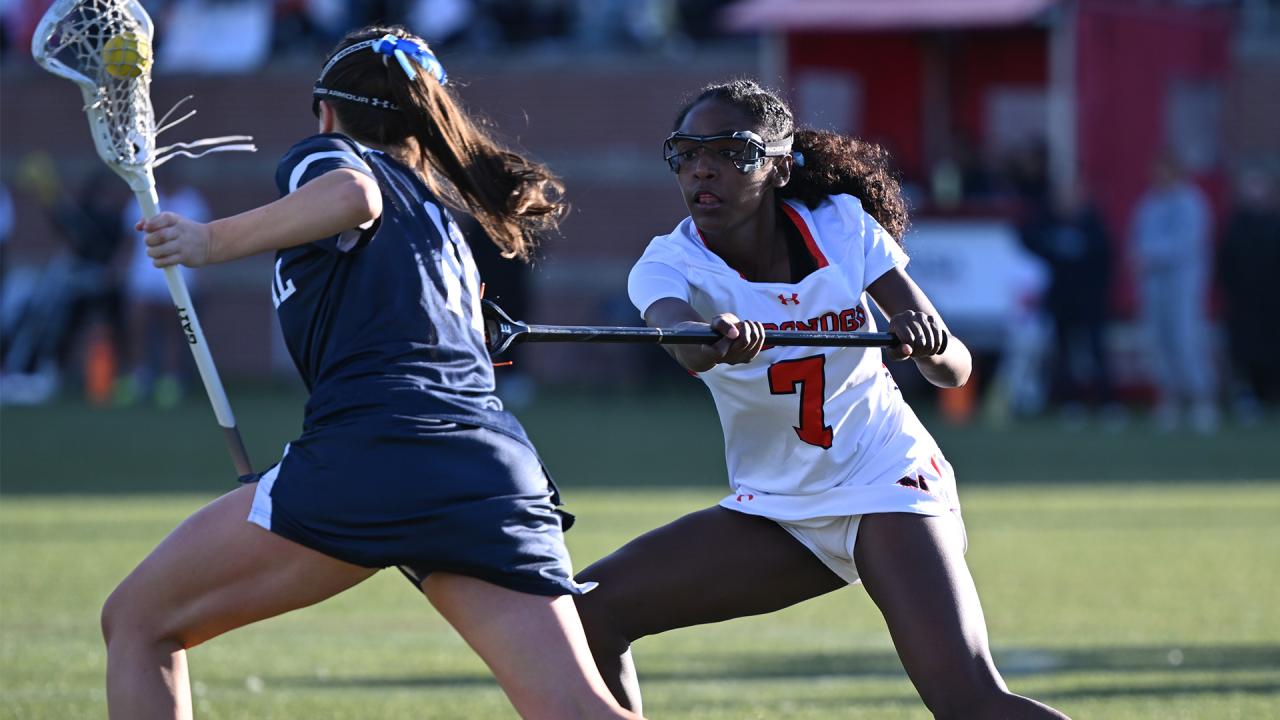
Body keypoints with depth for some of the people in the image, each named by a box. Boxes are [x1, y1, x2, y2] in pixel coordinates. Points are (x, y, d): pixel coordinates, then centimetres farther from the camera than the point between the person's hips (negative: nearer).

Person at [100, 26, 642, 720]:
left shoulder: (320, 158, 13)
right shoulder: (445, 219, 34)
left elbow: (352, 195, -12)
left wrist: (209, 241, -4)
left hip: (371, 450, -6)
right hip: (500, 472, 6)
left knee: (137, 623, 9)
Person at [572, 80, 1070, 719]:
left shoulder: (843, 228, -11)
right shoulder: (669, 264, -12)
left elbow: (955, 369, -11)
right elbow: (675, 331, -38)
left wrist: (928, 343, -36)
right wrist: (714, 339, -63)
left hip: (884, 482, -3)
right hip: (773, 509, 3)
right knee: (588, 612, -10)